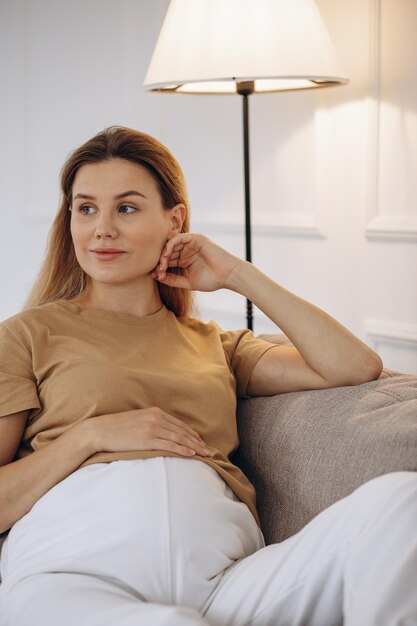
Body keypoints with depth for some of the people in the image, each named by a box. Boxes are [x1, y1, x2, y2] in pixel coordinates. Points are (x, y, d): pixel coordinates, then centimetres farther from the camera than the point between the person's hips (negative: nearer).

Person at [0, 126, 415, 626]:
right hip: (76, 573, -4)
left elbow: (356, 368, 15)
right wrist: (91, 435, -4)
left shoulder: (213, 343, 27)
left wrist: (238, 275, 17)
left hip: (220, 573, 5)